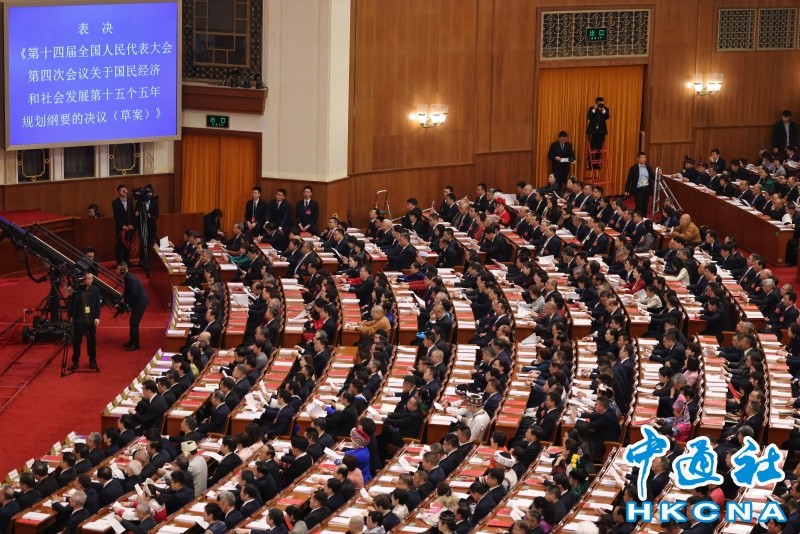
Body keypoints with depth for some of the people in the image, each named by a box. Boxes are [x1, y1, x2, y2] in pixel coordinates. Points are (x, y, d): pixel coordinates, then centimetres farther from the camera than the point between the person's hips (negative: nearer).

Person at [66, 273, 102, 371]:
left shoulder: (95, 290, -2)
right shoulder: (76, 289, -9)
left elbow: (98, 304, 1)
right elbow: (70, 303, -3)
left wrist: (97, 317, -4)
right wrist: (70, 316, -7)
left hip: (91, 320, 2)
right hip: (79, 320, -2)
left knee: (91, 341, 9)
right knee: (76, 341, 4)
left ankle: (92, 361, 21)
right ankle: (75, 362, 14)